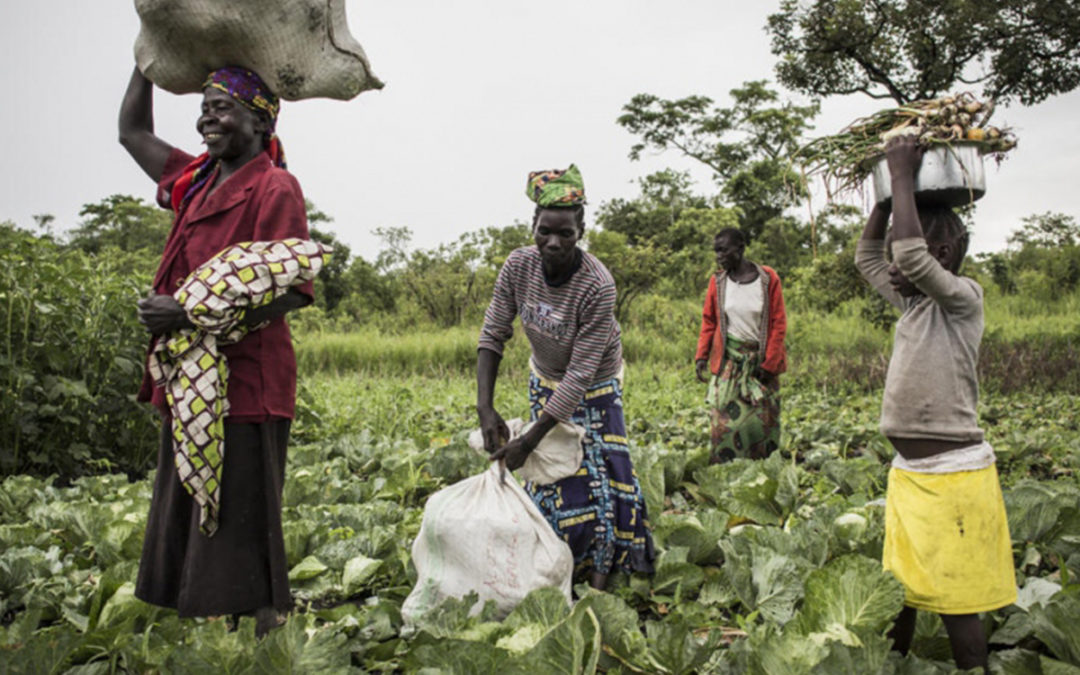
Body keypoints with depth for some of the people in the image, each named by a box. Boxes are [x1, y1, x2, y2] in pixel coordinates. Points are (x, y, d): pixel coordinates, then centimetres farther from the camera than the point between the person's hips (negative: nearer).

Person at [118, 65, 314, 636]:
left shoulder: (274, 188, -9)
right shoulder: (196, 181, 15)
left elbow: (288, 293, -18)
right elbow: (133, 132, 30)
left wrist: (189, 312, -22)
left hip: (243, 385, -9)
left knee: (240, 531, -3)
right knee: (184, 529, 14)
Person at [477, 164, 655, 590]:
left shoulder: (597, 286, -34)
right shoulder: (519, 266, -22)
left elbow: (581, 373, -32)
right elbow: (492, 337, -13)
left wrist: (530, 440, -32)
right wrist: (485, 408, -24)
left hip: (593, 391, -3)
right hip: (545, 382, 3)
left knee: (602, 475, -3)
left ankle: (600, 572, 15)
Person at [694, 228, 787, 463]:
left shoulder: (768, 278, -4)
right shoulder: (717, 281, 2)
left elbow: (779, 324, -3)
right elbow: (708, 322, 7)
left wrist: (770, 363, -7)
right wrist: (701, 357, -2)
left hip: (760, 359, -1)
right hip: (728, 360, 1)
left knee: (764, 419, 3)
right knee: (726, 418, -4)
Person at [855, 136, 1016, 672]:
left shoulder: (963, 297, -12)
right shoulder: (914, 302, 10)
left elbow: (912, 255, -29)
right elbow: (868, 257, 23)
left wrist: (904, 177, -19)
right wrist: (889, 192, 14)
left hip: (952, 474, -8)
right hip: (907, 471, 8)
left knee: (954, 598, 0)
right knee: (900, 590, 18)